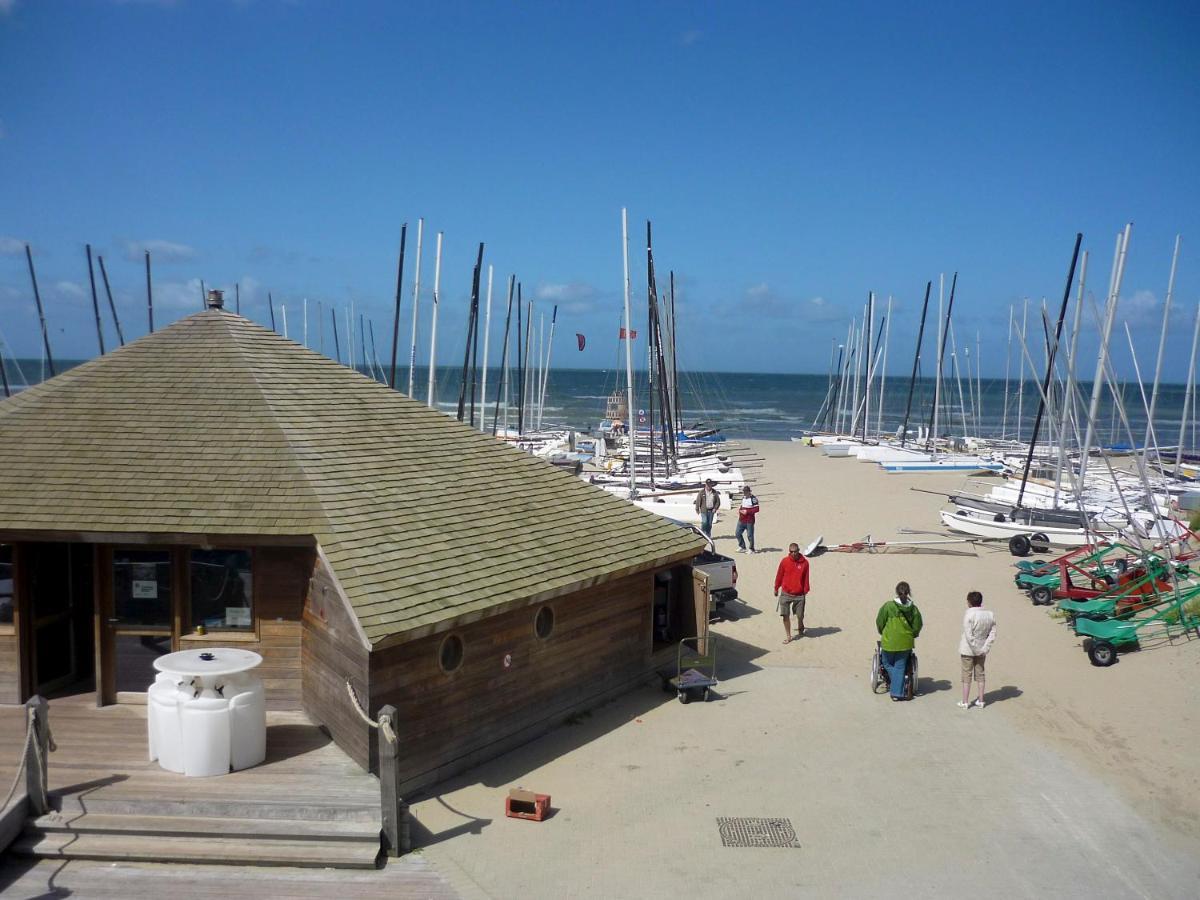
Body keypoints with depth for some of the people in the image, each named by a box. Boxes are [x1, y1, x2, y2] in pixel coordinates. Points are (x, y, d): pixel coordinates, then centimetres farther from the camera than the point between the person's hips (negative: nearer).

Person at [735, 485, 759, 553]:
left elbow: (756, 509, -16)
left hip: (749, 521, -8)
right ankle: (742, 547, 21)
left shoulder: (753, 498, -14)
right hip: (741, 520, 8)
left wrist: (747, 511, -20)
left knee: (750, 535, 0)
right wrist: (740, 508, 5)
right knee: (737, 533, 8)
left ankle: (751, 549, 14)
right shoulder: (743, 498, 13)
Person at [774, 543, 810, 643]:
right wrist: (776, 588, 11)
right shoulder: (784, 561, -6)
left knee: (800, 615, 9)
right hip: (786, 594, 0)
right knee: (785, 615, -2)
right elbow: (779, 575, 4)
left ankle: (800, 630, 39)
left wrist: (806, 591, 6)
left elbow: (806, 578, 2)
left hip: (799, 595, 0)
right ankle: (788, 636, 9)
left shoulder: (804, 562, -6)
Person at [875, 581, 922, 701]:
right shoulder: (913, 608, -6)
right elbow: (917, 626, 2)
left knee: (888, 664, 18)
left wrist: (882, 633, 16)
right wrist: (912, 635, 22)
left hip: (889, 642, -2)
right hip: (905, 643, 2)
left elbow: (879, 623, -4)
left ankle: (897, 690, 7)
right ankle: (897, 692, 11)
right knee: (900, 667, 12)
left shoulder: (888, 606, -13)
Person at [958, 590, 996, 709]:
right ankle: (980, 701, 22)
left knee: (967, 675, 5)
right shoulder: (990, 614, -1)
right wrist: (984, 649, -6)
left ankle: (965, 702, 11)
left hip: (968, 649, -5)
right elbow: (992, 635, -3)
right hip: (982, 650, 5)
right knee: (980, 674, 16)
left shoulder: (969, 614, -19)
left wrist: (976, 649, -15)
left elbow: (968, 635, -22)